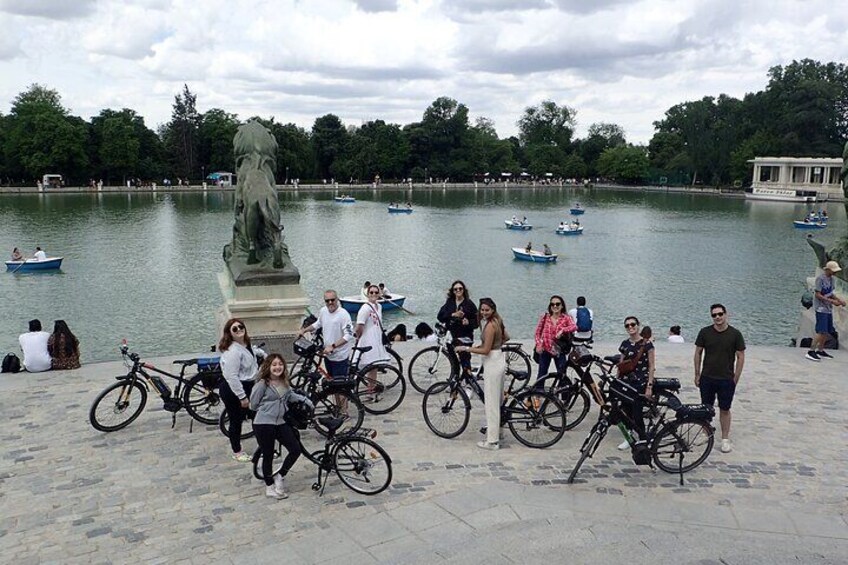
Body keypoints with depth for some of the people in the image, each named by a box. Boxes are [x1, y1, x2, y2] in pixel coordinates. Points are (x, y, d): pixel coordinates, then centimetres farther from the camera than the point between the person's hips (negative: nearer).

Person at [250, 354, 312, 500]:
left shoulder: (285, 383, 6)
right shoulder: (262, 384, -14)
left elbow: (290, 395, 27)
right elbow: (253, 405, -7)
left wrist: (305, 399, 18)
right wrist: (268, 409, 1)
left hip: (281, 422, 6)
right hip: (264, 424, -6)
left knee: (296, 449, -1)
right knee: (268, 455, 5)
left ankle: (280, 476, 20)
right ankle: (269, 487, 25)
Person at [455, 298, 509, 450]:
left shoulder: (490, 325, -20)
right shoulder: (497, 321, 8)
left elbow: (486, 350, -20)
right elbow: (506, 337, 21)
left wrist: (466, 348, -15)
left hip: (492, 363, -10)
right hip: (499, 360, 10)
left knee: (491, 402, -5)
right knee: (498, 399, 19)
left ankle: (492, 441, 0)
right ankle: (496, 431, 32)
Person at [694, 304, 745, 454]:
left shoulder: (735, 334, -6)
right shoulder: (705, 332, -3)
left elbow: (740, 357, -2)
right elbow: (698, 353, 5)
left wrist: (736, 378, -5)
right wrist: (697, 374, 3)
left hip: (726, 379, -1)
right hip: (707, 378, 1)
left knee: (724, 409, 8)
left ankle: (725, 439, 18)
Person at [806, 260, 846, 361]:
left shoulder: (831, 279, 11)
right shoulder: (820, 279, -14)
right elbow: (818, 295, -16)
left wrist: (839, 299, 3)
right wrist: (832, 301, -19)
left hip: (828, 309, 9)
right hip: (821, 308, -9)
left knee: (828, 331, 12)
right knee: (821, 331, -14)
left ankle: (820, 351, 23)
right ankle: (811, 352, -11)